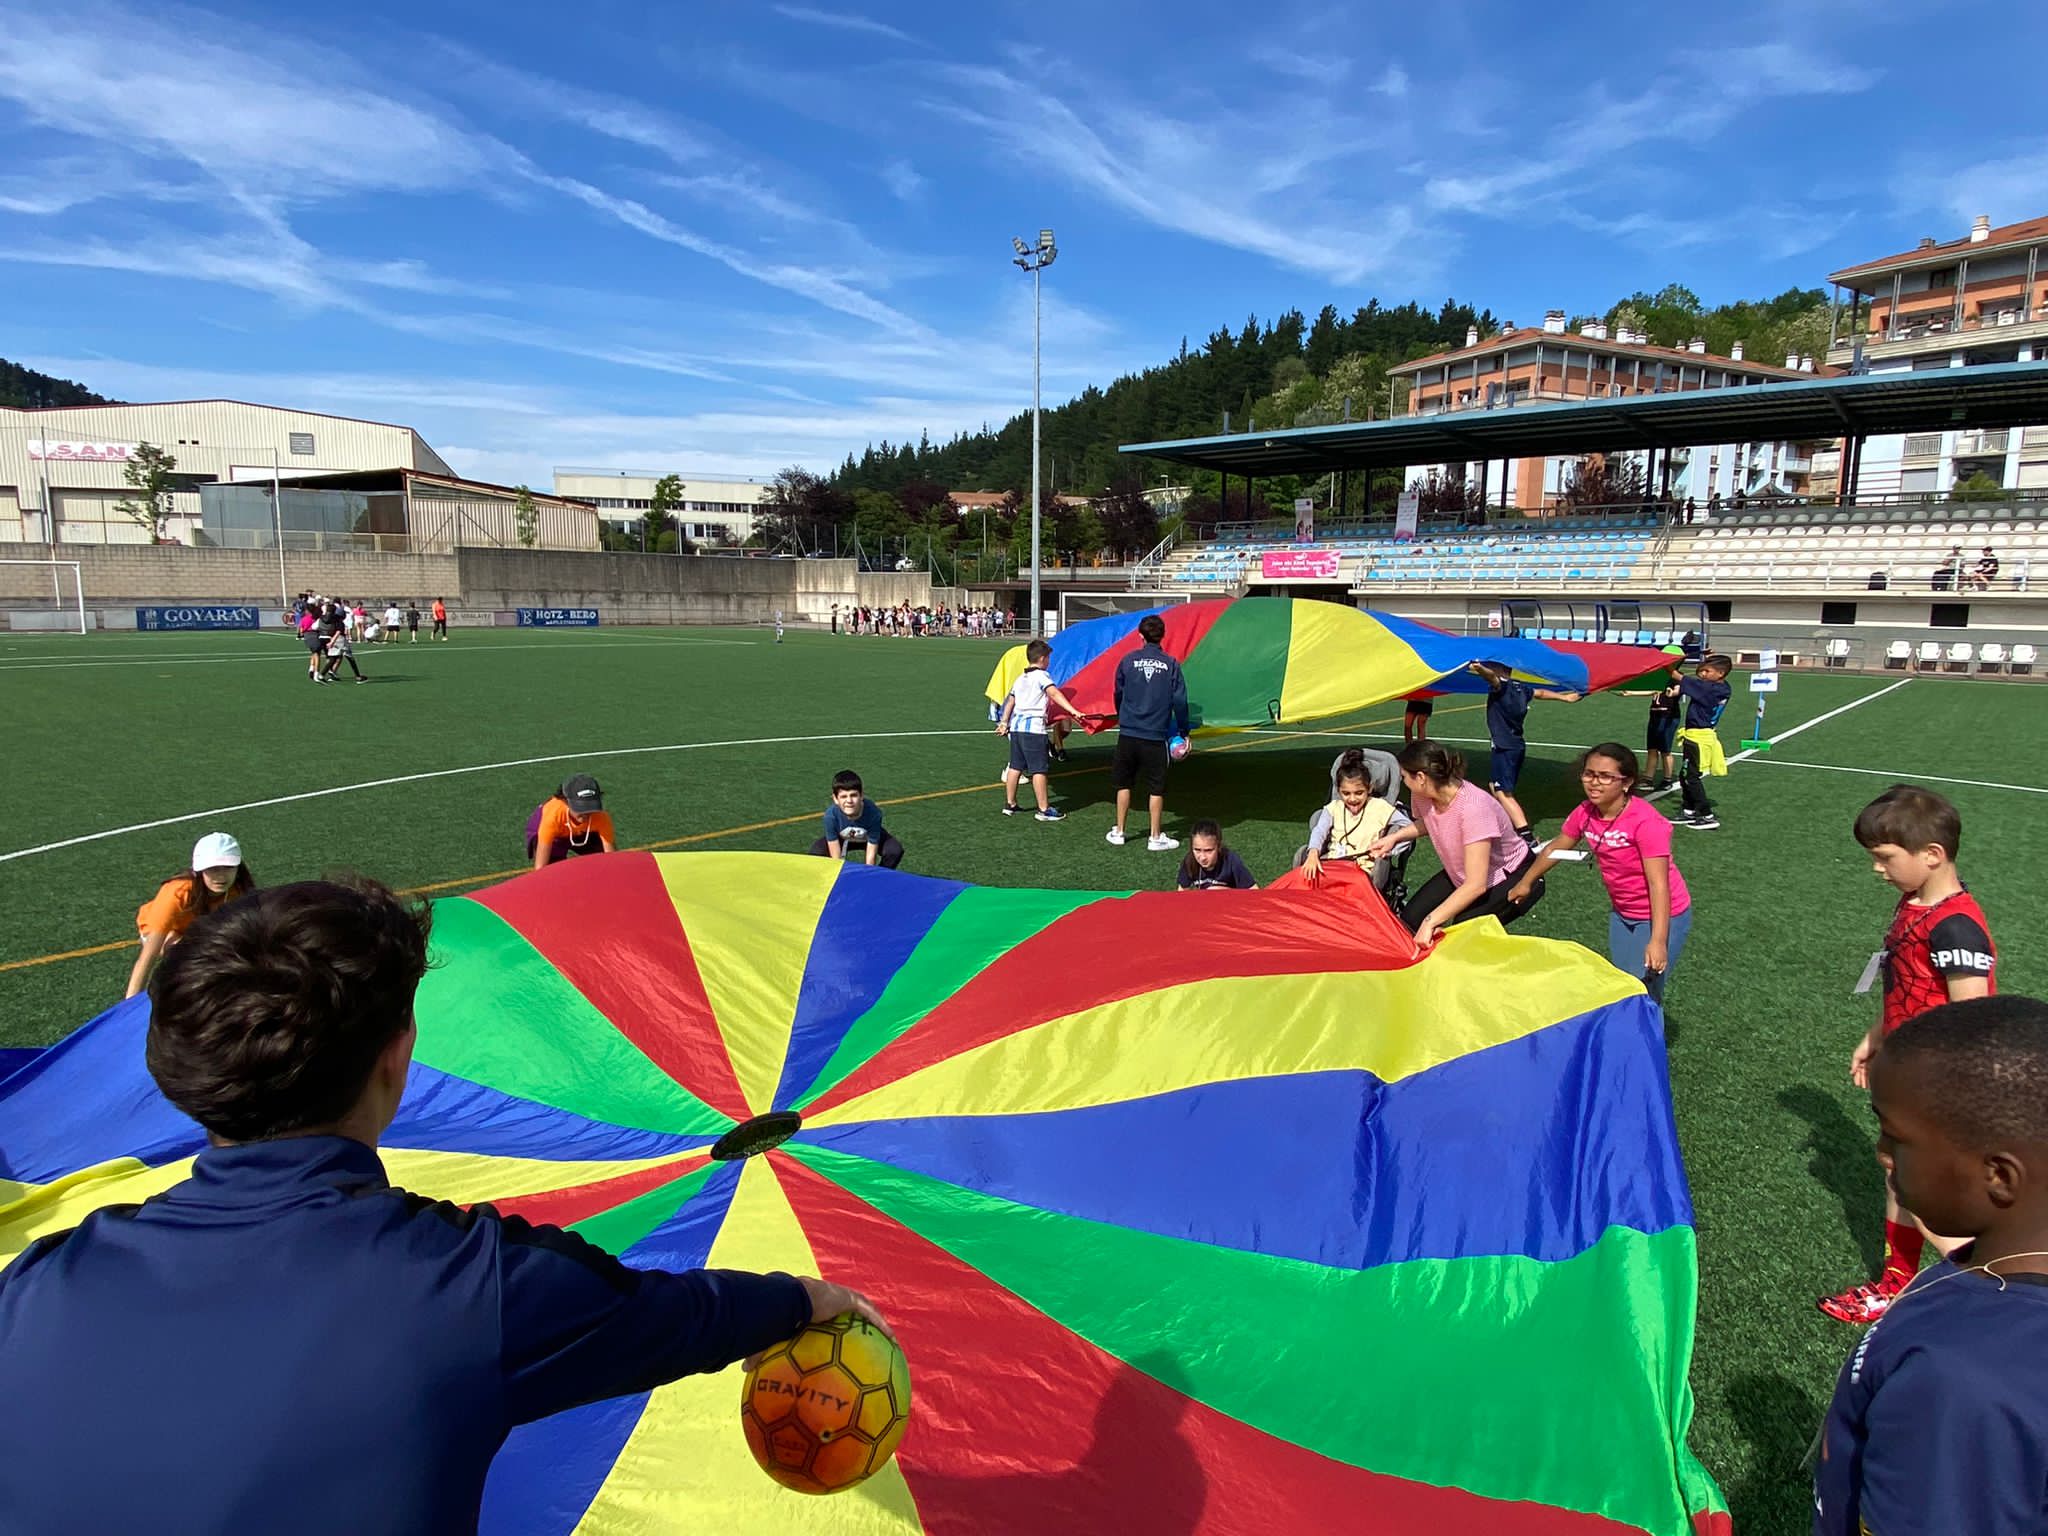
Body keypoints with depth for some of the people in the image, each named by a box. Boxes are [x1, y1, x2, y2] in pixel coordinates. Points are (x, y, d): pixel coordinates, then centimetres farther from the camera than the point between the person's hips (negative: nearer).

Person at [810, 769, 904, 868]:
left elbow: (871, 854, -30)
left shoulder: (873, 813, -38)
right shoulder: (831, 815, -36)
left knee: (895, 850, -27)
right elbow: (835, 858, -30)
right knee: (816, 852, -25)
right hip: (842, 839, 1)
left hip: (869, 837, 0)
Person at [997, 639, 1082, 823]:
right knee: (1038, 769, -5)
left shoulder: (1020, 678, 18)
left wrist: (1004, 722, 34)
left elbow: (1010, 700, 25)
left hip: (1016, 725, 8)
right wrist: (1074, 711, -30)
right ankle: (1044, 809, -3)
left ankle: (1009, 804, 22)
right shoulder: (1041, 676, -6)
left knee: (1015, 766, 15)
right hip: (1033, 727, -8)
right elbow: (1054, 694, -21)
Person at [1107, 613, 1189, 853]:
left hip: (1127, 734, 1)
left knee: (1123, 783, 14)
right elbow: (1179, 700, -3)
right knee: (1156, 788, 7)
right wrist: (1183, 731, 8)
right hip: (1155, 736, -1)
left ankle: (1118, 832, 20)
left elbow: (1118, 695, 9)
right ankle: (1156, 837, 11)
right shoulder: (1171, 664, -2)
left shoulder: (1128, 661, 0)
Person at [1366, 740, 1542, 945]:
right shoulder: (1421, 796, -15)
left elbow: (1476, 885, -38)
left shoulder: (1473, 807, -37)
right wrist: (1394, 837, -3)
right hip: (1461, 875, 7)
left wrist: (1431, 921, -40)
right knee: (1410, 920, -7)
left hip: (1513, 877, -7)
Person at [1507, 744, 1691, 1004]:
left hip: (1660, 916, -6)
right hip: (1622, 914, 6)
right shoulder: (1585, 813, -9)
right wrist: (1526, 883, 20)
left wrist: (1658, 940, -34)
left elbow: (1658, 884, -29)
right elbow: (1556, 848, 9)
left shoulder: (1645, 821, -27)